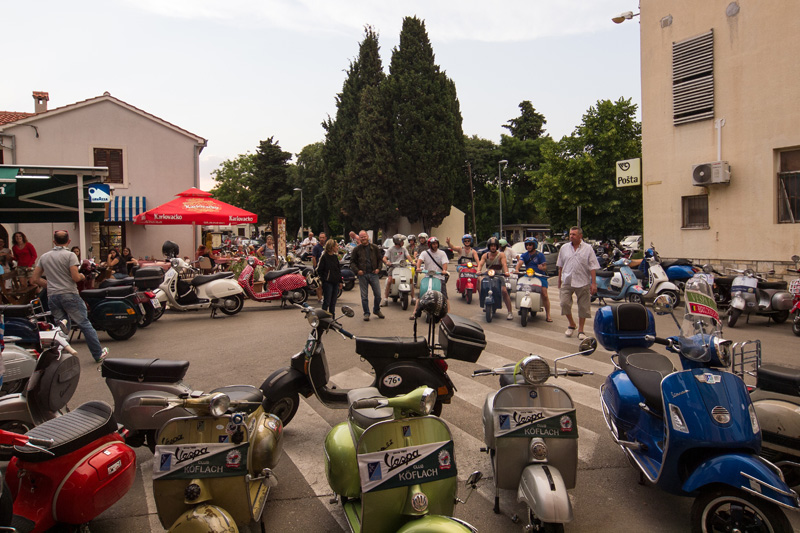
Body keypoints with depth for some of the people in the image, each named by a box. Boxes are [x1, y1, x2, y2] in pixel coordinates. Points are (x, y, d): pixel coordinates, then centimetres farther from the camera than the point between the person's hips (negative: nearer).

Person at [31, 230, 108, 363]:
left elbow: (35, 279, 10)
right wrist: (82, 276, 6)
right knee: (85, 324, 2)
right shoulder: (70, 255, -7)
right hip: (69, 294, -5)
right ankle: (98, 354, 6)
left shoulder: (44, 257, 11)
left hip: (52, 296, 5)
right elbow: (75, 277, -16)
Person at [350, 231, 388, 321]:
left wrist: (378, 268, -1)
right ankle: (366, 313, 15)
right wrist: (357, 270, -9)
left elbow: (380, 259, 15)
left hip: (374, 274, 1)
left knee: (378, 294, 3)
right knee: (364, 296, 3)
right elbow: (352, 262, 6)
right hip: (362, 275, -1)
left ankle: (376, 310, 25)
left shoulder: (375, 248, 8)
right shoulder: (357, 249, 4)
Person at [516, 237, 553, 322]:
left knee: (544, 295, -12)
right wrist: (517, 270, -29)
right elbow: (520, 262, -9)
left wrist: (542, 267, -31)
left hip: (540, 276, -3)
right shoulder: (524, 255, 10)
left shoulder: (540, 255, 0)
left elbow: (545, 267, -7)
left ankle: (548, 315, -4)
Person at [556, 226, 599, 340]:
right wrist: (559, 281, 16)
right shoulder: (564, 248, 8)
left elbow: (593, 267, -3)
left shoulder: (588, 248, 0)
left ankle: (580, 330, 18)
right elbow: (560, 266, 15)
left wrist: (594, 283, -9)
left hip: (582, 283, -2)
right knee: (564, 303, -8)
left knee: (583, 307, 4)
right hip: (567, 282, 2)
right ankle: (572, 324, 16)